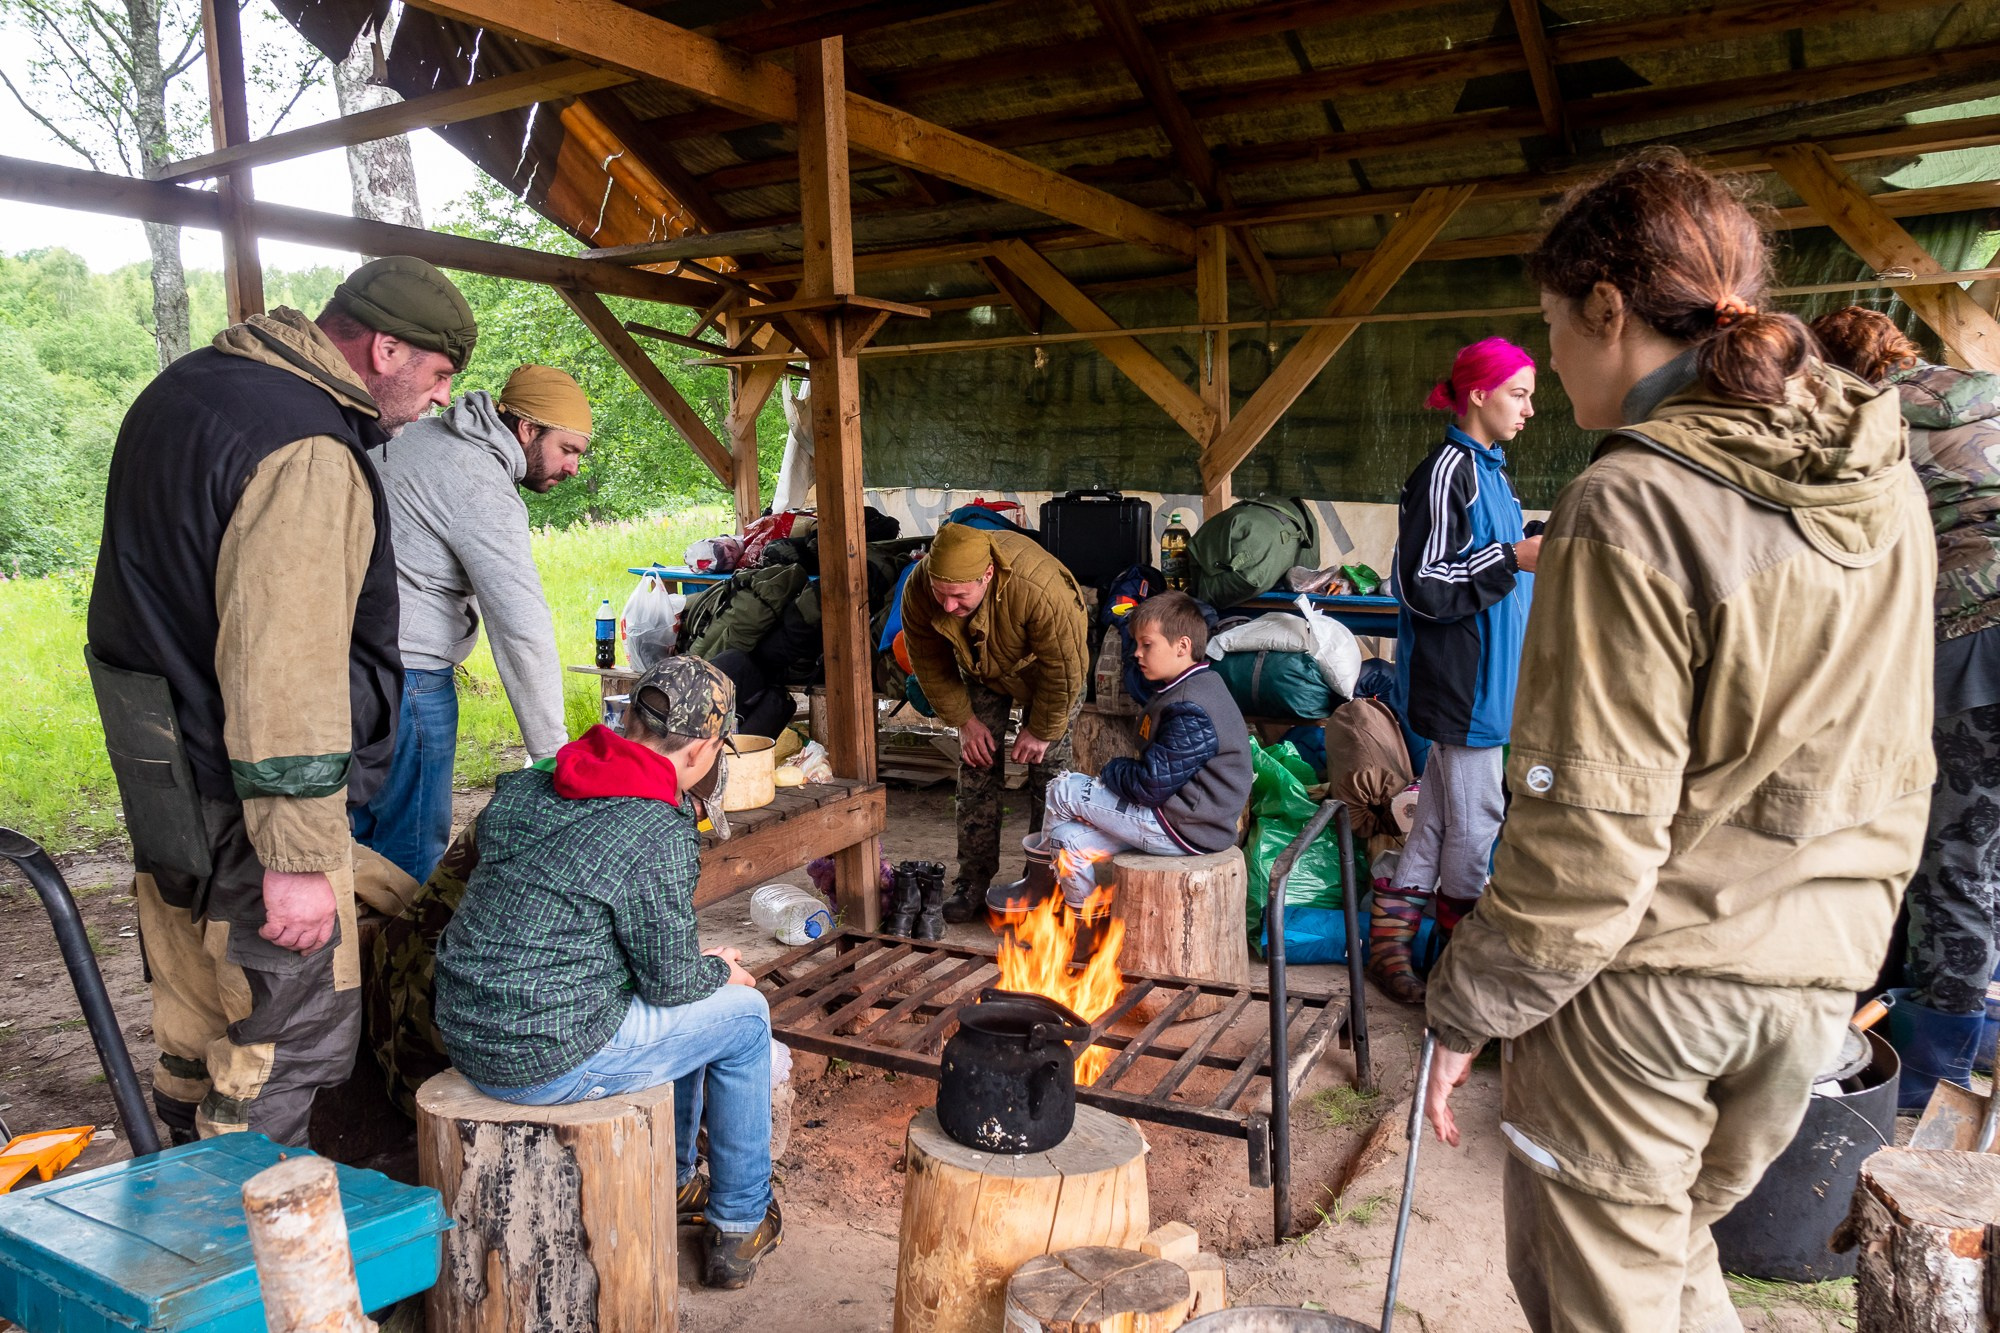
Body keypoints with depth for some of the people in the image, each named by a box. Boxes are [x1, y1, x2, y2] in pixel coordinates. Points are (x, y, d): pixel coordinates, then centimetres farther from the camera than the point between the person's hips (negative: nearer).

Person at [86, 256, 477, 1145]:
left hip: (162, 777, 10)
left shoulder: (188, 383, 12)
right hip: (245, 803, -10)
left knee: (195, 1018, 23)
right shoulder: (307, 452, -23)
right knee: (291, 1029, 2)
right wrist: (297, 856, -24)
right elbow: (286, 670, -27)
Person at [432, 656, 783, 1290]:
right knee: (743, 1011, 11)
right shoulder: (661, 834, -21)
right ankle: (739, 1227, 23)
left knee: (685, 1003, 26)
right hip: (550, 1063, -8)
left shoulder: (522, 788, 3)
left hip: (465, 1035, 8)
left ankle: (668, 1184, 41)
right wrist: (720, 970, 11)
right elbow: (669, 978, -13)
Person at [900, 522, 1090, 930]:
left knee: (1047, 768, -4)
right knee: (976, 767, -2)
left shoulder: (1040, 589, -45)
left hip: (1045, 672, -3)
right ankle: (973, 884, 6)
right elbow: (930, 665, -12)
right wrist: (964, 720, -10)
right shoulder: (918, 590, -31)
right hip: (981, 669, 3)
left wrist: (1041, 731, -19)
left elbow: (1065, 669, -29)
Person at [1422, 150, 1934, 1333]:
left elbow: (1591, 821, -20)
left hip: (1639, 979, -7)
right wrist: (1851, 925, 22)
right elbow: (1898, 763, 10)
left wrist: (1470, 1010, -9)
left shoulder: (1634, 506, -20)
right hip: (1817, 978, 7)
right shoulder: (1884, 480, 2)